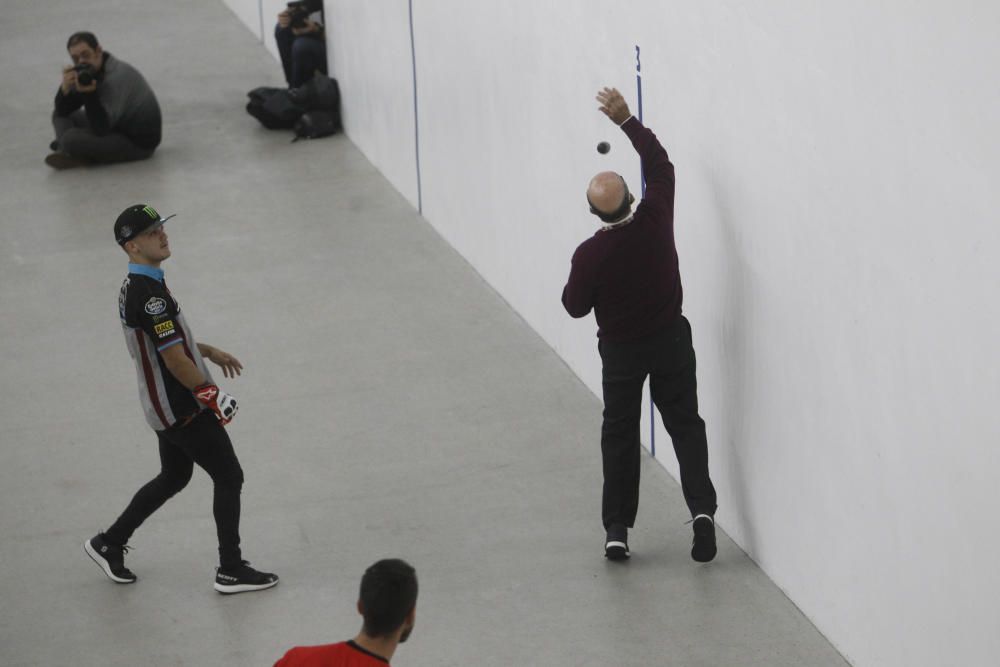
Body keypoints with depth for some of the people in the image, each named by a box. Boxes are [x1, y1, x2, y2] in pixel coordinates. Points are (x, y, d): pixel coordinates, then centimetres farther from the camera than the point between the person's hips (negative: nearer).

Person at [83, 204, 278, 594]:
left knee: (173, 477, 23)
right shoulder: (150, 294, -26)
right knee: (229, 478, 1)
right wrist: (213, 397, -15)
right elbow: (175, 360, -25)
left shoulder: (136, 286, 6)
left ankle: (110, 544, 30)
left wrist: (210, 352, 26)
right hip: (183, 410, -10)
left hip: (165, 407, 10)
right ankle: (231, 571, 9)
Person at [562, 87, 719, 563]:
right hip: (671, 341, 2)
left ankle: (617, 528, 11)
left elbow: (575, 307, -8)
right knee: (685, 423, 10)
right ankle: (701, 507, -8)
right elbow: (659, 164, -2)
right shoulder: (655, 220, -18)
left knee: (619, 434, 12)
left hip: (621, 350, -2)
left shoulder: (590, 255, -22)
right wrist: (626, 120, 4)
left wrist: (574, 284, 13)